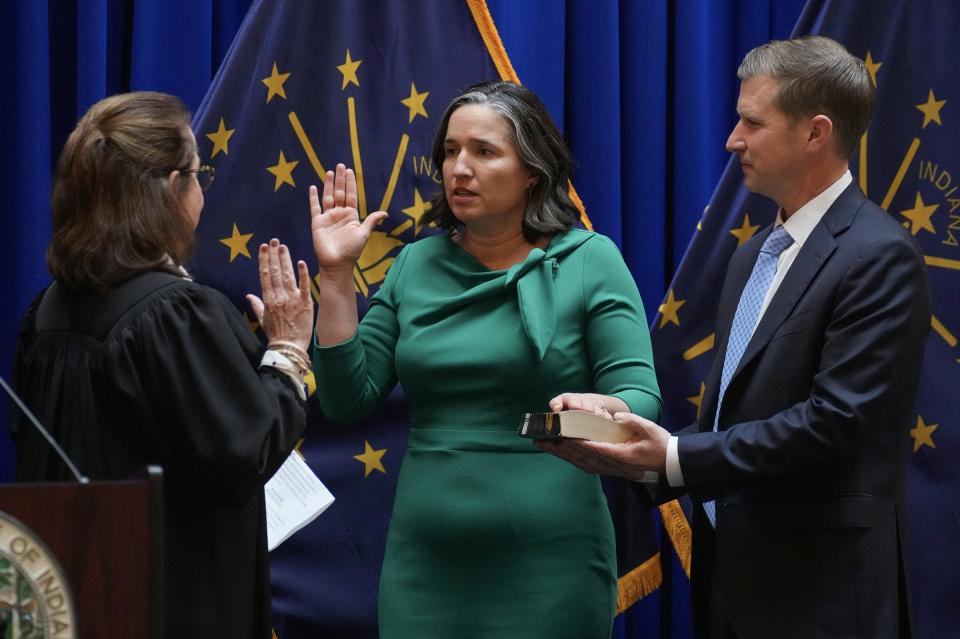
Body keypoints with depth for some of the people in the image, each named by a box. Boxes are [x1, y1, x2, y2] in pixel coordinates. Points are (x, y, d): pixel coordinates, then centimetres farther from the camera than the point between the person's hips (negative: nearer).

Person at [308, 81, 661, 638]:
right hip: (425, 564, 3)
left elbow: (640, 395, -8)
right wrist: (337, 276, -2)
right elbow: (348, 400, 5)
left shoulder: (589, 260, -2)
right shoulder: (417, 265, 8)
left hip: (547, 566, -3)